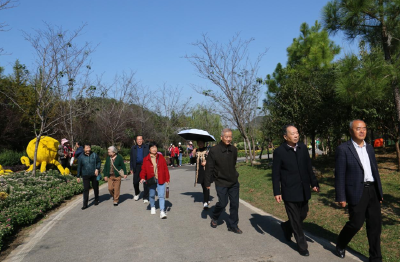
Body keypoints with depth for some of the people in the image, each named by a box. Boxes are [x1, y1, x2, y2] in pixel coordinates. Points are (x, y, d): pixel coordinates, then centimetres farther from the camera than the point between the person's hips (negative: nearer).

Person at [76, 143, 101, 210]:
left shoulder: (94, 155, -2)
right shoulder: (81, 157, -1)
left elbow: (99, 162, 6)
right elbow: (79, 167, 4)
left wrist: (97, 169, -10)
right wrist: (78, 176, 5)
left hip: (94, 175, 1)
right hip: (85, 176, 0)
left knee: (95, 188, 13)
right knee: (86, 189, -3)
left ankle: (96, 200, 34)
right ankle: (85, 204, 1)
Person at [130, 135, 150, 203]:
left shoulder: (147, 147, 5)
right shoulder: (133, 148, 11)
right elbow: (131, 159, 13)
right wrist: (131, 168, 8)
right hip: (137, 167, 2)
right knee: (135, 182, 4)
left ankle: (145, 198, 7)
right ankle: (137, 193, 33)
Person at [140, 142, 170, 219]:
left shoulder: (161, 157, -1)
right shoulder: (146, 159, -1)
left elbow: (165, 168, 1)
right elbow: (143, 170, 1)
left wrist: (167, 179, -1)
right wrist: (142, 177, -16)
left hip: (160, 180, -1)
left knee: (161, 196, -7)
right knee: (152, 195, 18)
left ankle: (162, 211, -6)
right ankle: (153, 207, 42)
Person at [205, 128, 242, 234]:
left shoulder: (234, 150, 2)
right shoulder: (214, 151, -13)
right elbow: (209, 168, -9)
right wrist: (207, 183, -6)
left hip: (234, 182, 5)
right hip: (221, 183, -5)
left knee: (235, 203, 6)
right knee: (222, 203, 0)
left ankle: (233, 225, 22)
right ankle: (214, 218, 30)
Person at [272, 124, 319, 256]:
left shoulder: (303, 147, 1)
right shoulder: (279, 151, -12)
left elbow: (308, 167, 9)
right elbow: (276, 174, -8)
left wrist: (314, 183, 10)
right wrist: (277, 192, -10)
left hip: (304, 190, 5)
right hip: (290, 191, -5)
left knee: (302, 215, 17)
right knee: (296, 220, 6)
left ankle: (286, 227, 45)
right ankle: (302, 246, 22)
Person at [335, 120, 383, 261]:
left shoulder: (369, 148, 12)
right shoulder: (343, 149, -9)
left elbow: (375, 170, 16)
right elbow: (339, 175, -10)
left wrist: (379, 191, 15)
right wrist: (341, 197, -12)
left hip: (372, 190, 6)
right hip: (356, 191, -6)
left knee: (375, 224, 8)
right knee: (356, 223, 0)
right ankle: (340, 245, 27)